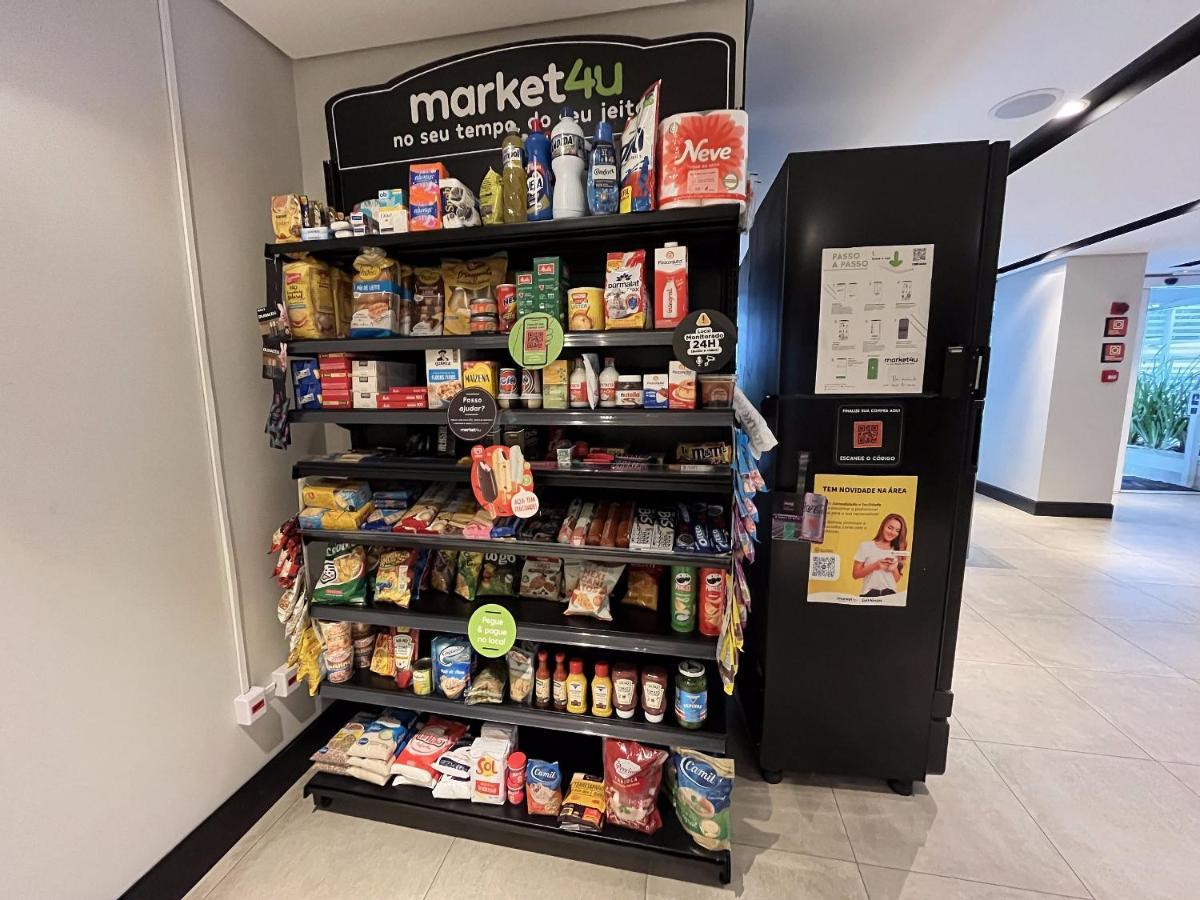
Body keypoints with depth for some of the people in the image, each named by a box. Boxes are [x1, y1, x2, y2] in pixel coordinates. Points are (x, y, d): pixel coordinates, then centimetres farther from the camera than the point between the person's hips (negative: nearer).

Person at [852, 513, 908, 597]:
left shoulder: (897, 551, 11)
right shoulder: (866, 546, 1)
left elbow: (897, 579, 13)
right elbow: (856, 574, -2)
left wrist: (894, 569, -5)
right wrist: (874, 566, -13)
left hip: (890, 594, 3)